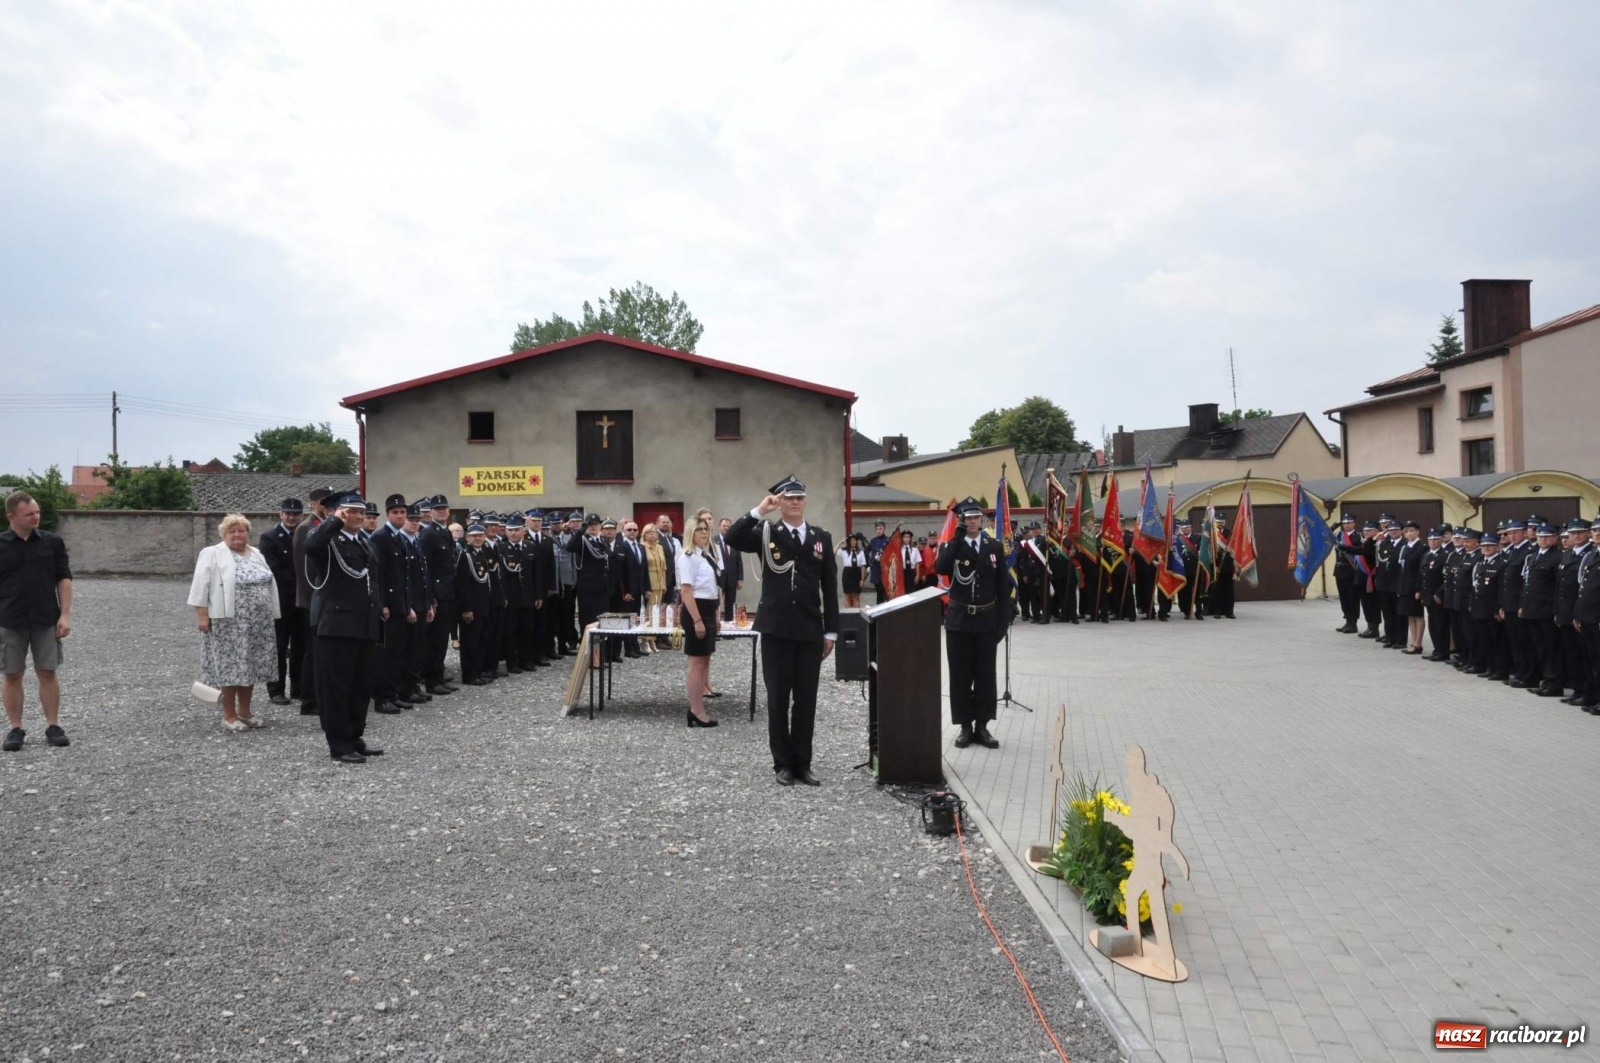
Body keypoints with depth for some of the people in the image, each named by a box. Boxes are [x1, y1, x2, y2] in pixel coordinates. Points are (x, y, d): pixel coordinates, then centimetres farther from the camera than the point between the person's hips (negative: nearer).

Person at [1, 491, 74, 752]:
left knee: (48, 672, 3)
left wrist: (65, 615, -3)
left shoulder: (52, 542, 2)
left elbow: (64, 579, 4)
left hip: (46, 621, 1)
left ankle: (53, 726, 11)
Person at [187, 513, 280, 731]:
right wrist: (202, 615, -15)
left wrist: (271, 616, 13)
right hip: (228, 622, -6)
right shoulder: (212, 554, -4)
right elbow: (200, 586, -9)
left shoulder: (256, 554, 14)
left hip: (258, 623, 6)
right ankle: (229, 715, 7)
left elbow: (269, 584, 16)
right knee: (230, 667, -2)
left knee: (251, 665, 9)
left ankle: (244, 711, 20)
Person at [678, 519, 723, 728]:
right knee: (697, 663, -5)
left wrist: (714, 615, 20)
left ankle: (698, 708, 21)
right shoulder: (688, 557, -14)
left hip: (708, 611, 10)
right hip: (696, 611, -10)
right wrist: (697, 620, -25)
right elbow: (686, 591, -20)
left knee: (705, 661, 13)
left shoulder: (707, 556, 14)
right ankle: (697, 712, 1)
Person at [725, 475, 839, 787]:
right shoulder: (766, 533, 2)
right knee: (778, 699, 4)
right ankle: (782, 763, 14)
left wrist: (831, 631, 3)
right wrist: (759, 511, -21)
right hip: (776, 629, -2)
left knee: (806, 700, 7)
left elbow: (830, 588, 7)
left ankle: (802, 763, 17)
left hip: (810, 631, 2)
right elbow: (732, 539, -17)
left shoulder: (821, 537, 8)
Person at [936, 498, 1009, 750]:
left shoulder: (994, 547, 4)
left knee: (985, 675, 5)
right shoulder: (951, 546, 1)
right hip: (959, 620, -1)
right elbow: (940, 568, -21)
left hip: (986, 620, 1)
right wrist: (957, 538, -21)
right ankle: (965, 726, 13)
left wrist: (1003, 621, -2)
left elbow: (1003, 586, 4)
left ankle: (982, 726, 14)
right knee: (960, 675, 3)